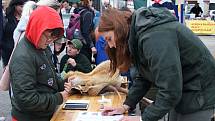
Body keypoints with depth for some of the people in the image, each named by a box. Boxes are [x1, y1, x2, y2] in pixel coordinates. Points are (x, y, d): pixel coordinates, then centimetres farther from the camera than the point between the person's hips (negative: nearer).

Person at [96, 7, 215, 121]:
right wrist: (126, 106, 0)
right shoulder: (138, 34, 2)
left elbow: (170, 91, -30)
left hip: (198, 95, -9)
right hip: (181, 92, 9)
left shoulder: (153, 37, -29)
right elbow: (143, 76, 7)